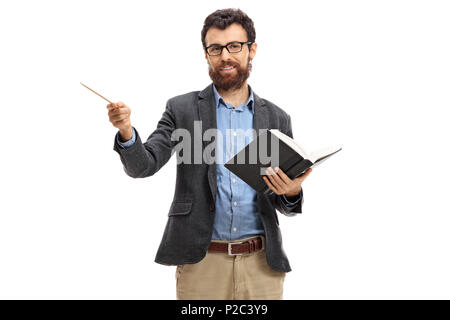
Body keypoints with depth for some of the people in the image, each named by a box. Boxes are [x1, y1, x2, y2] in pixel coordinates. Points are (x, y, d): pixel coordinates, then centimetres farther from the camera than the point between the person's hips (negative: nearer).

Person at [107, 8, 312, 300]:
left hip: (262, 264, 2)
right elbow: (143, 166, -7)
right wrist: (126, 131, -26)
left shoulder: (276, 119, 7)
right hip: (201, 263, -2)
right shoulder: (182, 109, 2)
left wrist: (292, 192, -13)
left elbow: (286, 205, 10)